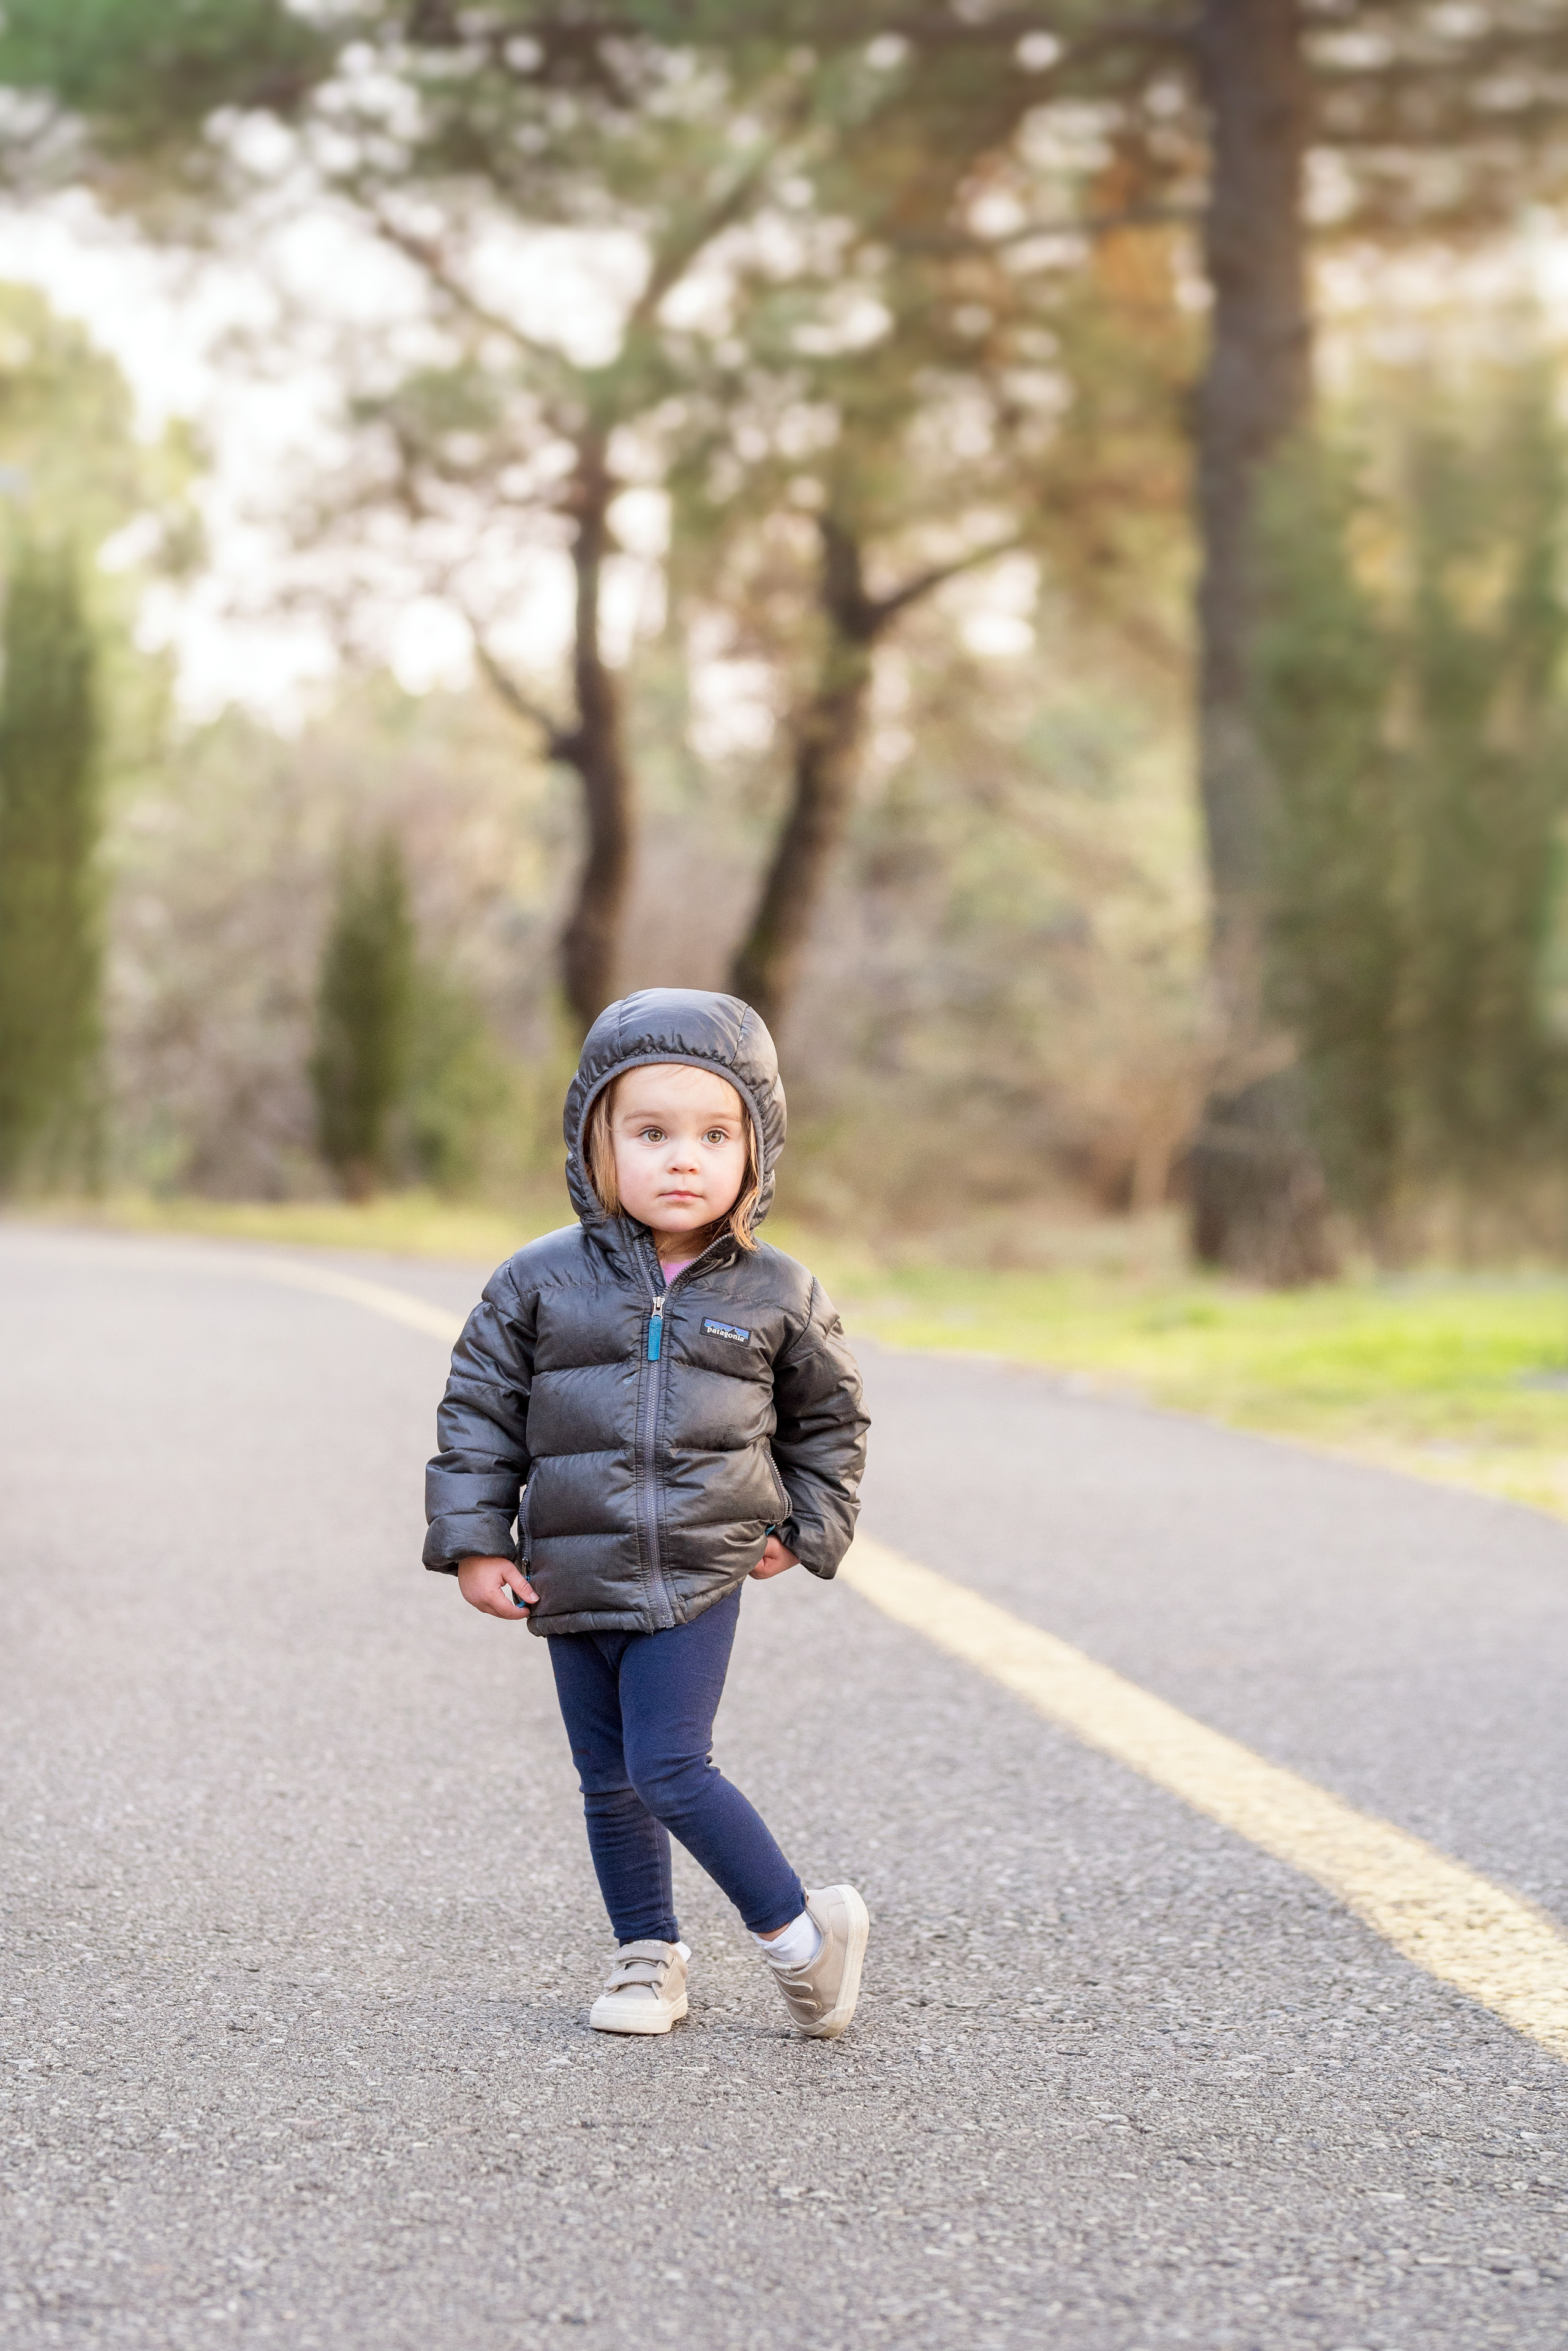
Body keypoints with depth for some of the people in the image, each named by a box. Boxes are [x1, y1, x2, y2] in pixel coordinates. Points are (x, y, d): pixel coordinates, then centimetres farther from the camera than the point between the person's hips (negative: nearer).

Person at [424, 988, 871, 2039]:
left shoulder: (777, 1296, -2)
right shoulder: (541, 1282, -3)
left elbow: (828, 1414, 15)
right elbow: (479, 1409, 3)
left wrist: (810, 1528, 9)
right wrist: (474, 1542, -2)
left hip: (698, 1578, -3)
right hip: (574, 1580, 3)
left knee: (670, 1767, -12)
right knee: (609, 1784, 10)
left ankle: (801, 1931, 2)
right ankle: (650, 1955, 25)